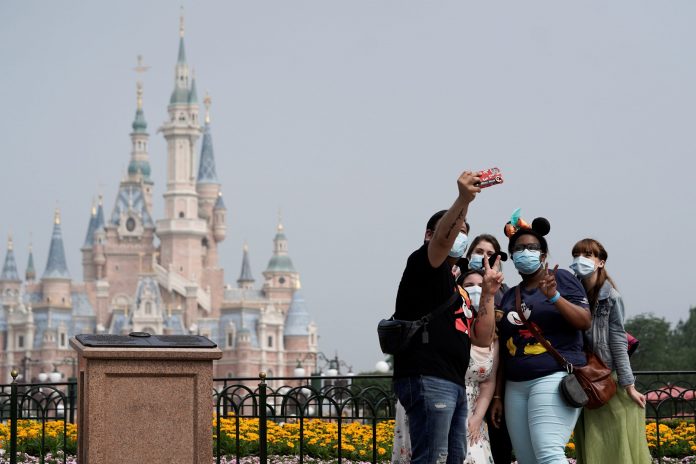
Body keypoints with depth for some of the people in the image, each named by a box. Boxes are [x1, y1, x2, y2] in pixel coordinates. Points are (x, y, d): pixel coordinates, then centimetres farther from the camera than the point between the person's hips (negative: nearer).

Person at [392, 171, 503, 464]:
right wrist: (463, 200, -35)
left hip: (454, 385, 10)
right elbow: (443, 238, -20)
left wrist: (488, 293, 15)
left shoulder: (454, 287, 29)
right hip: (427, 380, -10)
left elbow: (482, 338, 23)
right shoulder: (423, 264, 4)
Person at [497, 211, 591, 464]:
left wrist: (554, 296, -18)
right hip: (516, 386, 6)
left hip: (555, 377, -6)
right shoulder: (510, 296, 19)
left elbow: (585, 321, -5)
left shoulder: (560, 277, 5)